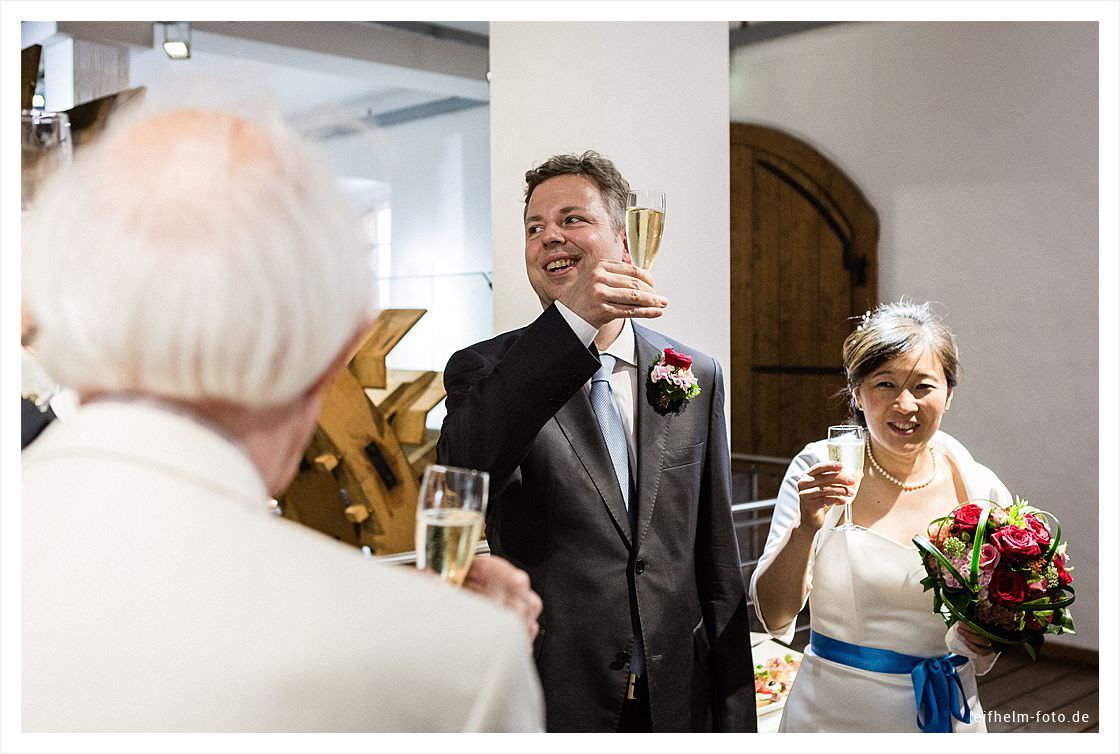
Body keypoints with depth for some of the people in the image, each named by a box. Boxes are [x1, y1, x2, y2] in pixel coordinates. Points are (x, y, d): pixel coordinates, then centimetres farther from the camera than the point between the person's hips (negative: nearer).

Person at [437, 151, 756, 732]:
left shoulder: (696, 376, 1)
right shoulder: (484, 371, -6)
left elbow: (717, 568, 4)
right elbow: (462, 473, -29)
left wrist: (734, 719, 5)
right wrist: (572, 319, -34)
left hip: (676, 700, 3)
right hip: (553, 701, -2)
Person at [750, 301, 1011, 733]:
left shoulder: (982, 491, -7)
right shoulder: (820, 471, -13)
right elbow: (775, 618, -16)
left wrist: (984, 640, -15)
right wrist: (806, 529, -30)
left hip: (944, 717, 2)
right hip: (830, 714, -1)